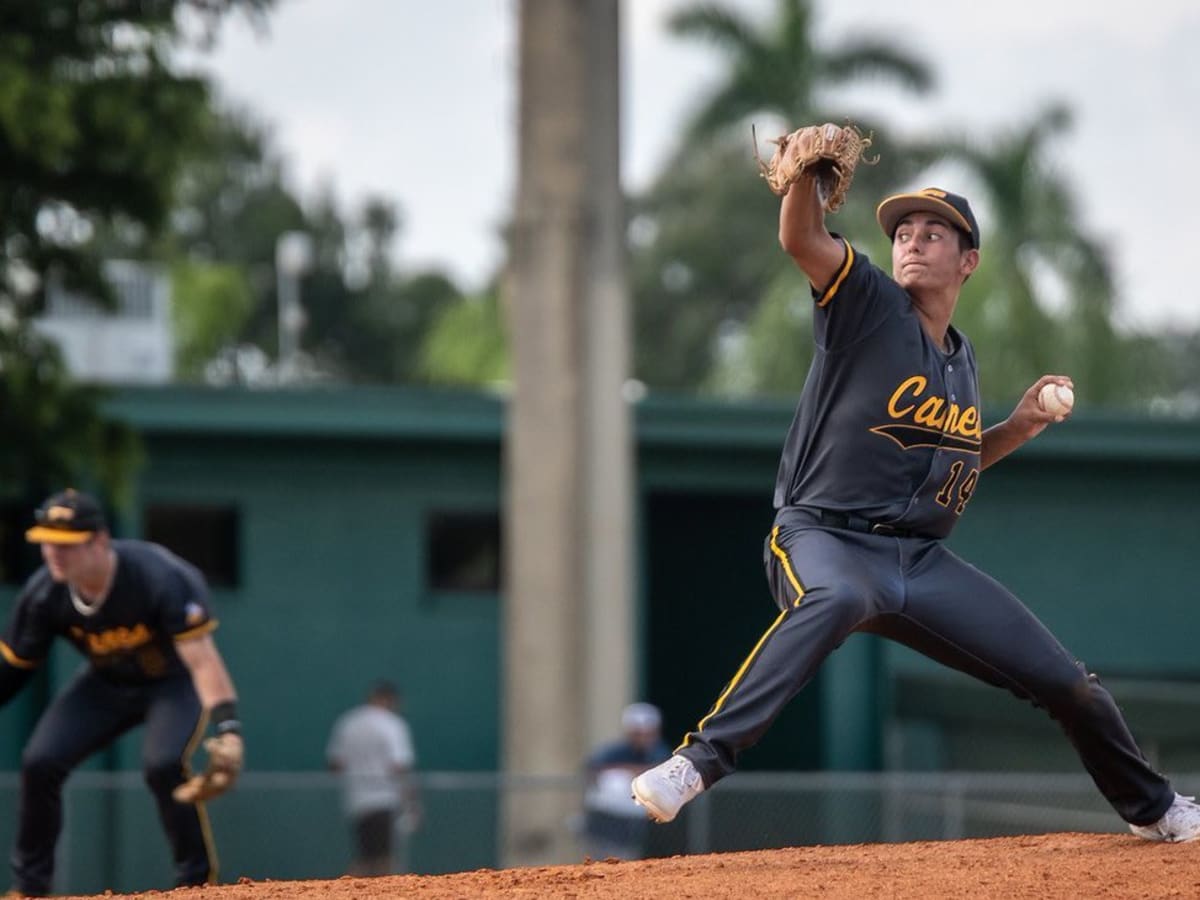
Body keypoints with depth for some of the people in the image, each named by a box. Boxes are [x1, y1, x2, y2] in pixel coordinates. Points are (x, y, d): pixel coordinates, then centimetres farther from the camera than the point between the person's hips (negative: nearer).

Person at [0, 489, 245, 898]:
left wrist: (227, 729, -50)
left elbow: (202, 660, -40)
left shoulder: (159, 577, -35)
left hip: (174, 680, -5)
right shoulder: (43, 594, -21)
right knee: (40, 762, -9)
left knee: (163, 764, -30)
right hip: (105, 683, 5)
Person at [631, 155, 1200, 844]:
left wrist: (1018, 428, 13)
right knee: (837, 598, -45)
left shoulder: (962, 358, 16)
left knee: (1068, 684, 5)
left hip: (922, 559, 6)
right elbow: (802, 238, -20)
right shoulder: (869, 305, -2)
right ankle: (702, 760, -50)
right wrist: (808, 169, -38)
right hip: (825, 537, -6)